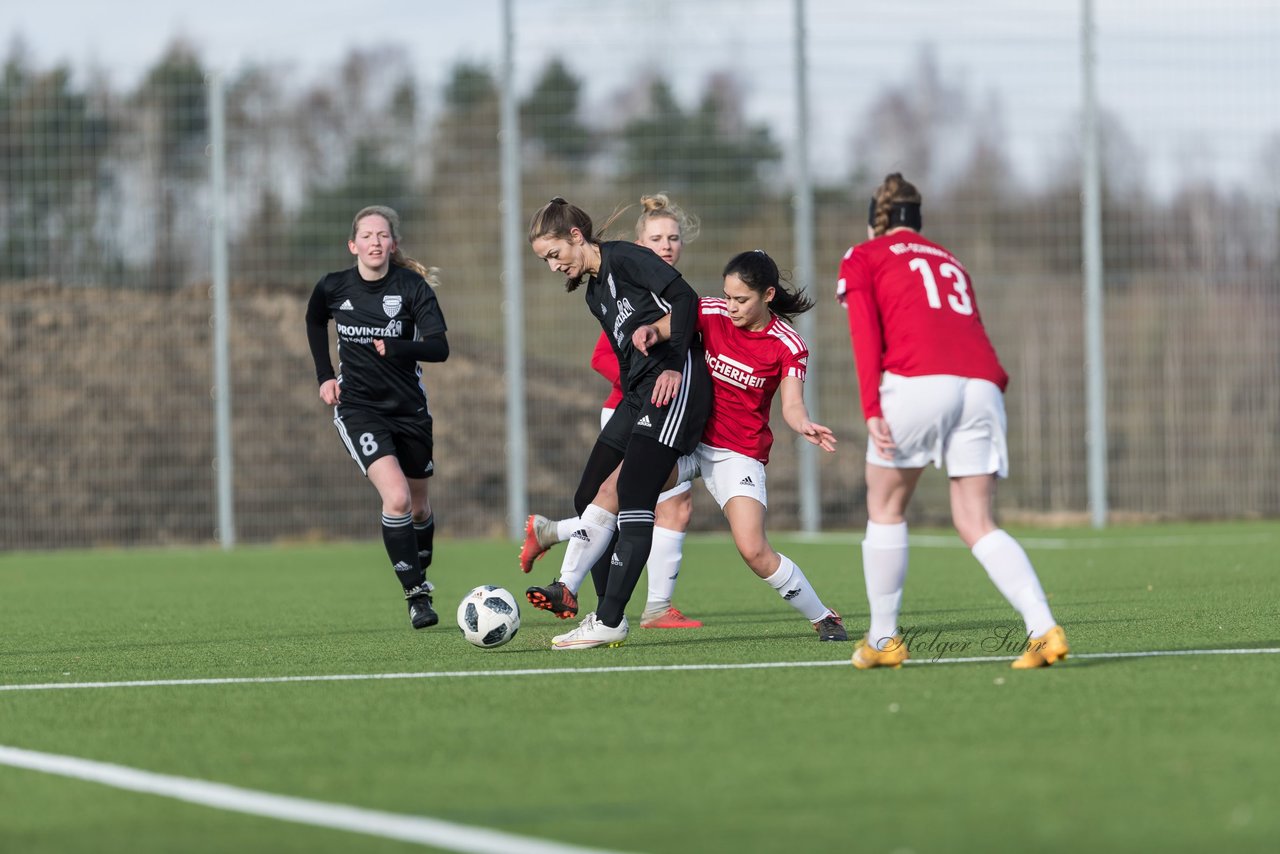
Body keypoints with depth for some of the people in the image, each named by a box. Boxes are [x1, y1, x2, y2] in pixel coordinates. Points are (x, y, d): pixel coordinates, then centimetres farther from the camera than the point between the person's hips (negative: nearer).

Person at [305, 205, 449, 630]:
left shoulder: (412, 287, -12)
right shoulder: (332, 288, -7)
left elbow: (439, 348, -22)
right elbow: (315, 323, 17)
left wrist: (395, 346, -36)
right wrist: (324, 375, 9)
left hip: (409, 407, 1)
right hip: (358, 408, -1)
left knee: (418, 505, 14)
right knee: (396, 497, -21)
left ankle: (420, 575, 42)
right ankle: (417, 596, -14)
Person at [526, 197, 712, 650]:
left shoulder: (624, 257, -5)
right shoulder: (595, 294, 22)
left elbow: (683, 298, -12)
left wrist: (674, 366, -16)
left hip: (674, 387, -10)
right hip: (636, 393, 10)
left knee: (632, 499, -13)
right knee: (590, 499, 4)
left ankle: (610, 621, -14)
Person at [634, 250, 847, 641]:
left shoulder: (788, 346, -9)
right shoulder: (711, 312, -5)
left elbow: (791, 405, -15)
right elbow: (669, 323, -18)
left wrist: (804, 425, -38)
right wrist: (649, 330, -42)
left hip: (739, 452, -3)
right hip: (688, 438, 3)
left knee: (754, 551, -17)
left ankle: (823, 618, 1)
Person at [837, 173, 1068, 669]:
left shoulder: (862, 259, 17)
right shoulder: (950, 262, 32)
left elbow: (866, 334, 2)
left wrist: (871, 410, -7)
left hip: (917, 381, -4)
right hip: (982, 383, 4)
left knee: (886, 508, 16)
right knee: (976, 523, 4)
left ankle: (883, 639, 18)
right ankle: (1043, 628, -14)